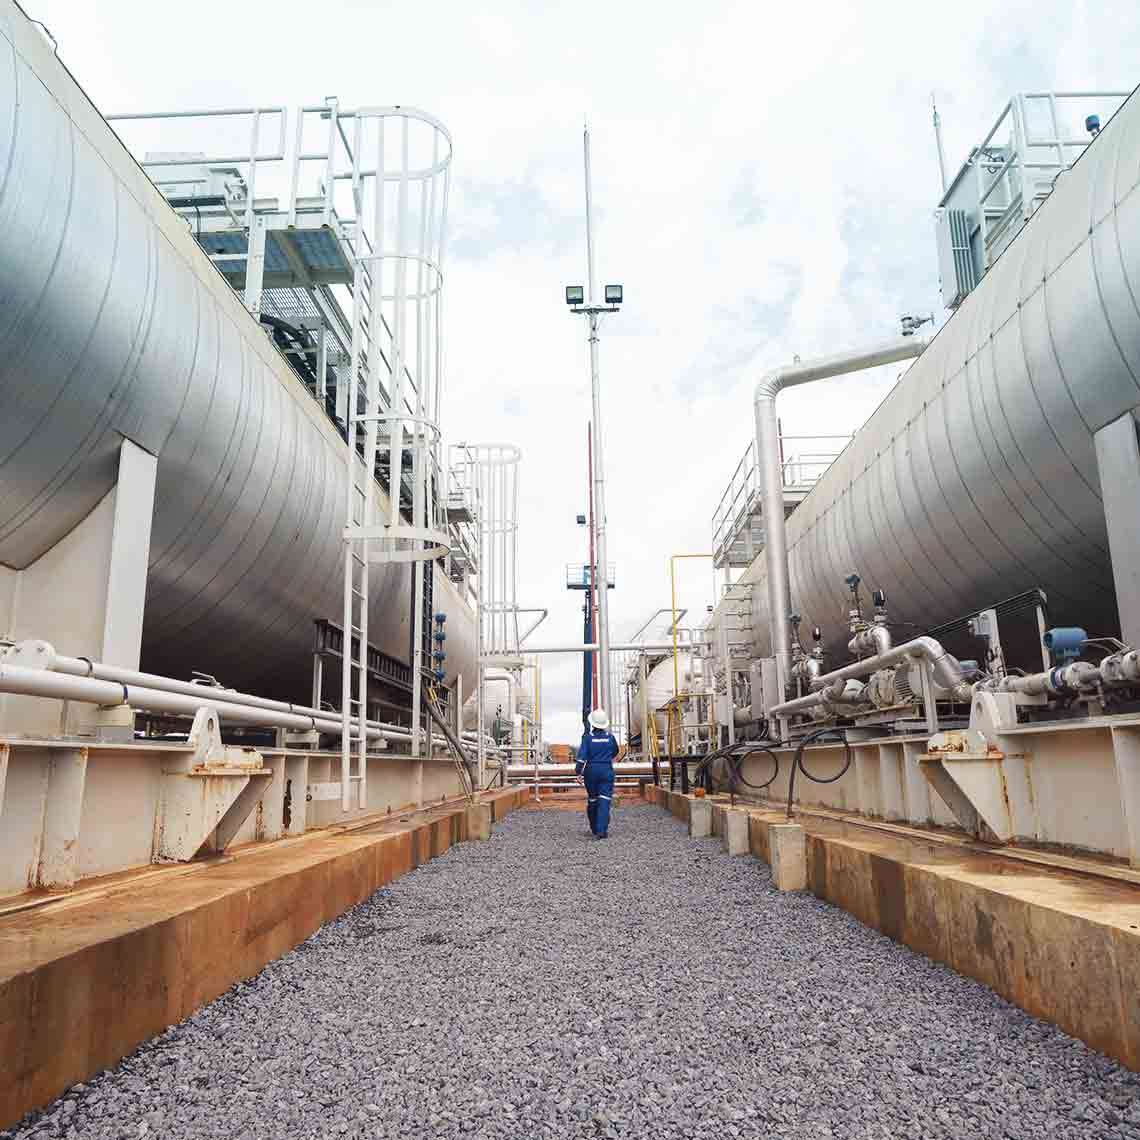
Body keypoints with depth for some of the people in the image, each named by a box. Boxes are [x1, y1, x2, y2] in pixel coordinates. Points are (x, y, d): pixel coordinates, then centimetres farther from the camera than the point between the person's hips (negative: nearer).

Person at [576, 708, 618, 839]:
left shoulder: (587, 737, -7)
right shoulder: (610, 737, 0)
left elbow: (582, 755, -14)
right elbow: (615, 752, 18)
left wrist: (578, 772, -11)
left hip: (591, 770, 0)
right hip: (607, 770, 0)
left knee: (592, 799, 15)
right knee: (604, 800, -4)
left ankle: (594, 828, 27)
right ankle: (602, 830, -15)